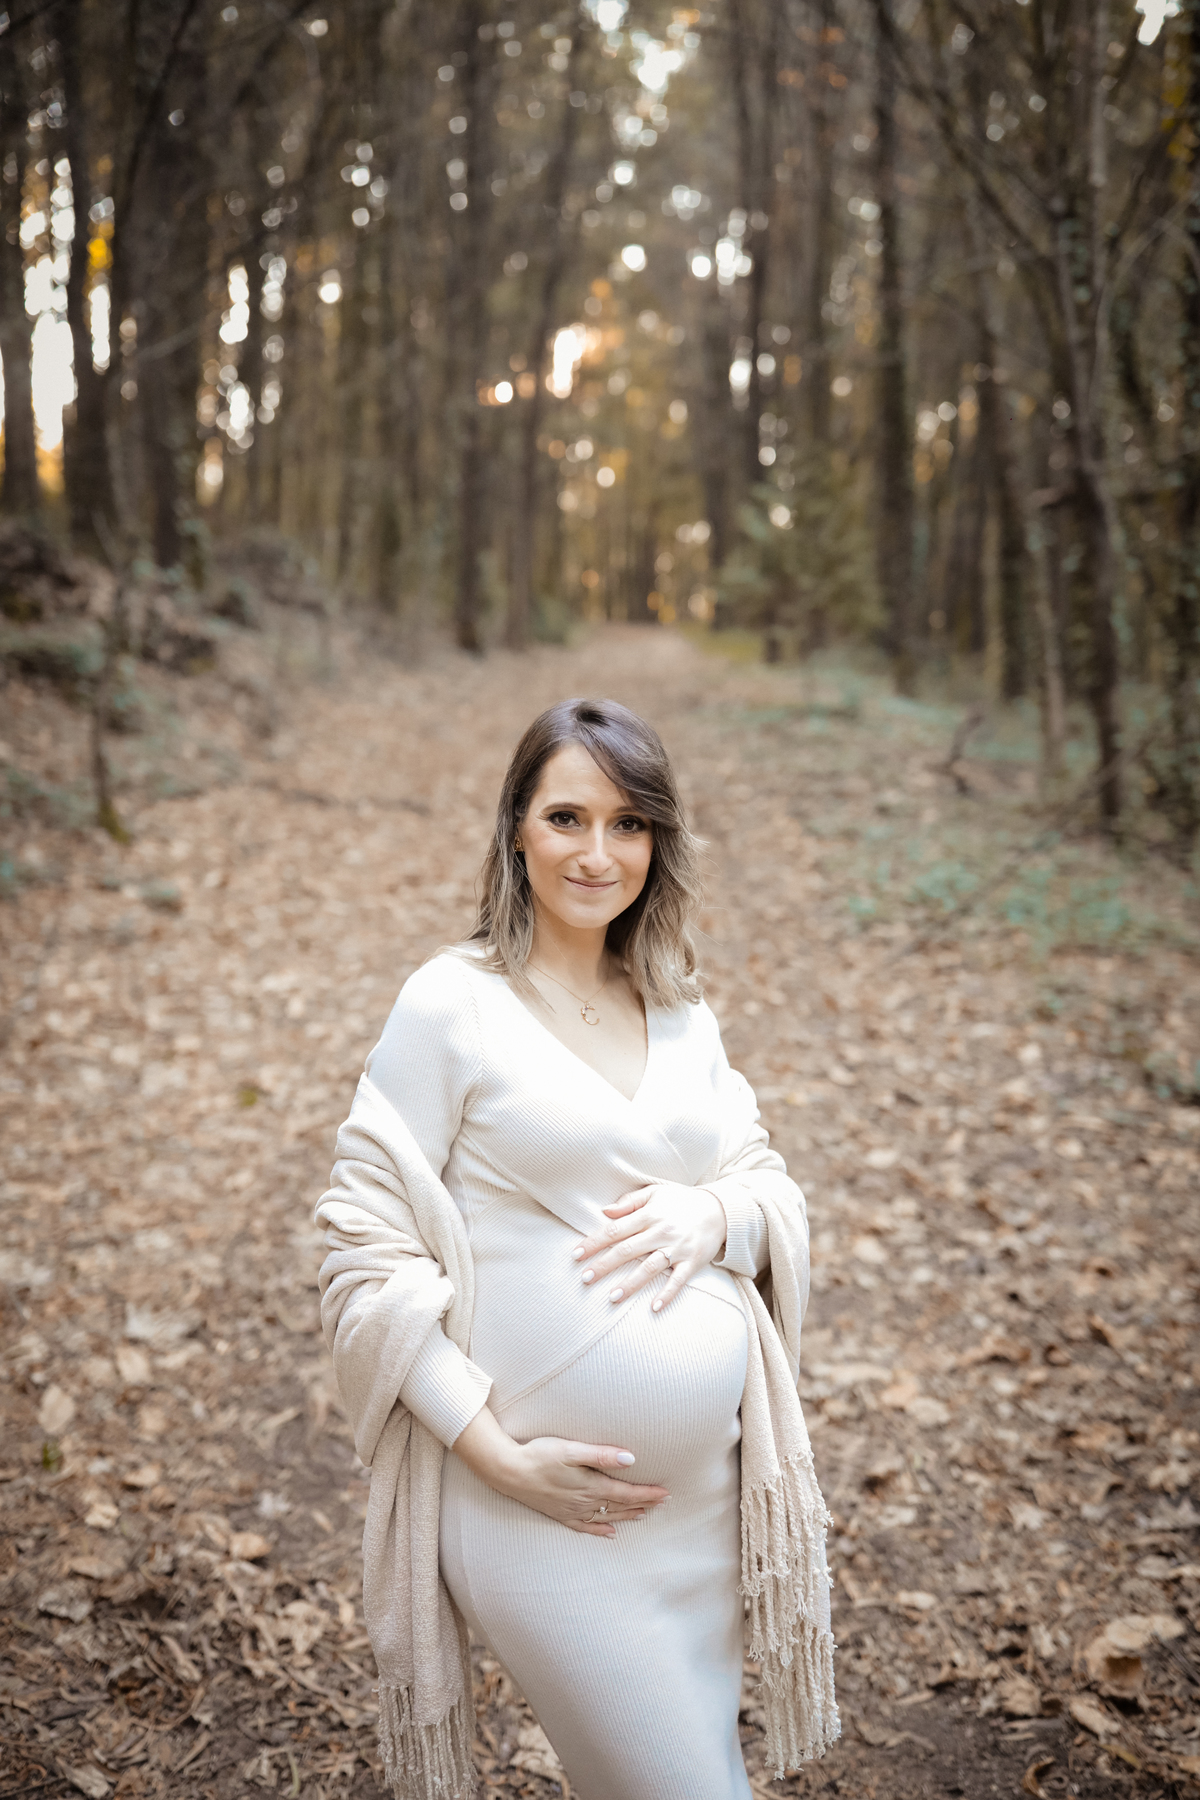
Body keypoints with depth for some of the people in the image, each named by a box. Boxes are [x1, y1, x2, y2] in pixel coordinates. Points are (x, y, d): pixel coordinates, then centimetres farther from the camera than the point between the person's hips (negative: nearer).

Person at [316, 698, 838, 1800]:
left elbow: (774, 1190, 13)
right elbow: (369, 1258, -10)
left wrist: (714, 1212, -11)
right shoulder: (452, 1004, -10)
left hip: (713, 1481, 6)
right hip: (547, 1500, -5)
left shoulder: (685, 1013, 7)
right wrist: (498, 1456, -16)